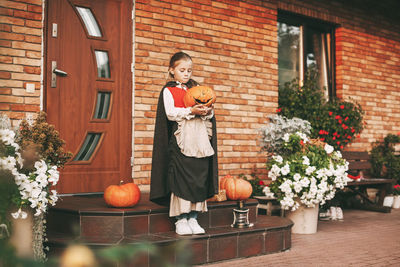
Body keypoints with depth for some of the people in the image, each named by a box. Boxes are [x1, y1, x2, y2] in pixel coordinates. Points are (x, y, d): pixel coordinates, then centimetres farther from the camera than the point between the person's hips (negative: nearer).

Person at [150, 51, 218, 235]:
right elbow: (170, 113, -9)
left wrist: (207, 112, -7)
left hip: (199, 141, 5)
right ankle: (180, 220, 5)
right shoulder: (168, 90, 6)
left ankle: (193, 218, 13)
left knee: (199, 179, 4)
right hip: (180, 141, -5)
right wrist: (191, 111, -20)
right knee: (180, 179, -5)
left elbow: (209, 114, 15)